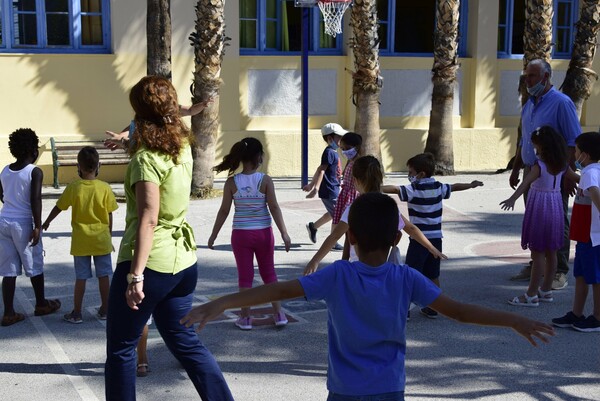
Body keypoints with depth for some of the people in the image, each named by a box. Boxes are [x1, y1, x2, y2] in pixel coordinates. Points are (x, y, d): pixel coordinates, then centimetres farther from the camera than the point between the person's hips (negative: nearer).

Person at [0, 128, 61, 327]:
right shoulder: (35, 172, -10)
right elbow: (35, 200, -17)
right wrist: (37, 226, -14)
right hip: (23, 223, -5)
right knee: (34, 266, 13)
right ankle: (41, 304, 28)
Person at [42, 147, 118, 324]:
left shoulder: (73, 188, -10)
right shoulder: (105, 188, -10)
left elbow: (58, 207, 3)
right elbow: (109, 215, -3)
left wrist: (46, 222, 21)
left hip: (81, 241, 0)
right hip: (101, 239, 0)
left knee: (81, 277, 7)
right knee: (103, 275, 9)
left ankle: (76, 313, 14)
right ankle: (104, 310, 17)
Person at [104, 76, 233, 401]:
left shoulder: (146, 158, -15)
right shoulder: (183, 147, 6)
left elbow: (148, 220, -22)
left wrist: (135, 275, -23)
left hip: (150, 263, -8)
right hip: (183, 261, 8)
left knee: (120, 349, 7)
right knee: (184, 341, 18)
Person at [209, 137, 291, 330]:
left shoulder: (231, 182, -8)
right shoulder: (265, 180, -10)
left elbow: (224, 211, -4)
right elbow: (274, 208, -10)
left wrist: (213, 235, 5)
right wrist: (284, 234, -6)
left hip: (241, 234, 0)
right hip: (263, 233, 0)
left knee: (245, 276, 10)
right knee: (269, 273, 16)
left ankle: (245, 317, 15)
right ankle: (278, 313, 17)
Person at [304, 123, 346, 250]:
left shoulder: (333, 152, 12)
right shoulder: (329, 152, -18)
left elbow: (320, 170, 18)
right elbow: (321, 170, -27)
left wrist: (311, 184, 24)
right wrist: (315, 188, -35)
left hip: (333, 189, 10)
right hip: (329, 191, -10)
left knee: (333, 213, 23)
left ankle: (313, 226, 36)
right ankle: (333, 243, 12)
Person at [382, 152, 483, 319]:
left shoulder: (414, 190, -12)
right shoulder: (438, 187, 8)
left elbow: (394, 189, -26)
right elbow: (454, 187, 24)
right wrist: (471, 185, 40)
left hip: (419, 239, -6)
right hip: (436, 238, 6)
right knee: (433, 275, 15)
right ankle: (432, 308, 21)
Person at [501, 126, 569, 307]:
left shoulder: (539, 166, -18)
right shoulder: (561, 165, 4)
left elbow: (526, 183, -34)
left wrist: (513, 199, -47)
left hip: (539, 209, -8)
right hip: (555, 206, 8)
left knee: (537, 253, -4)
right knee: (550, 252, 14)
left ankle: (532, 294, 0)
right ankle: (546, 290, 24)